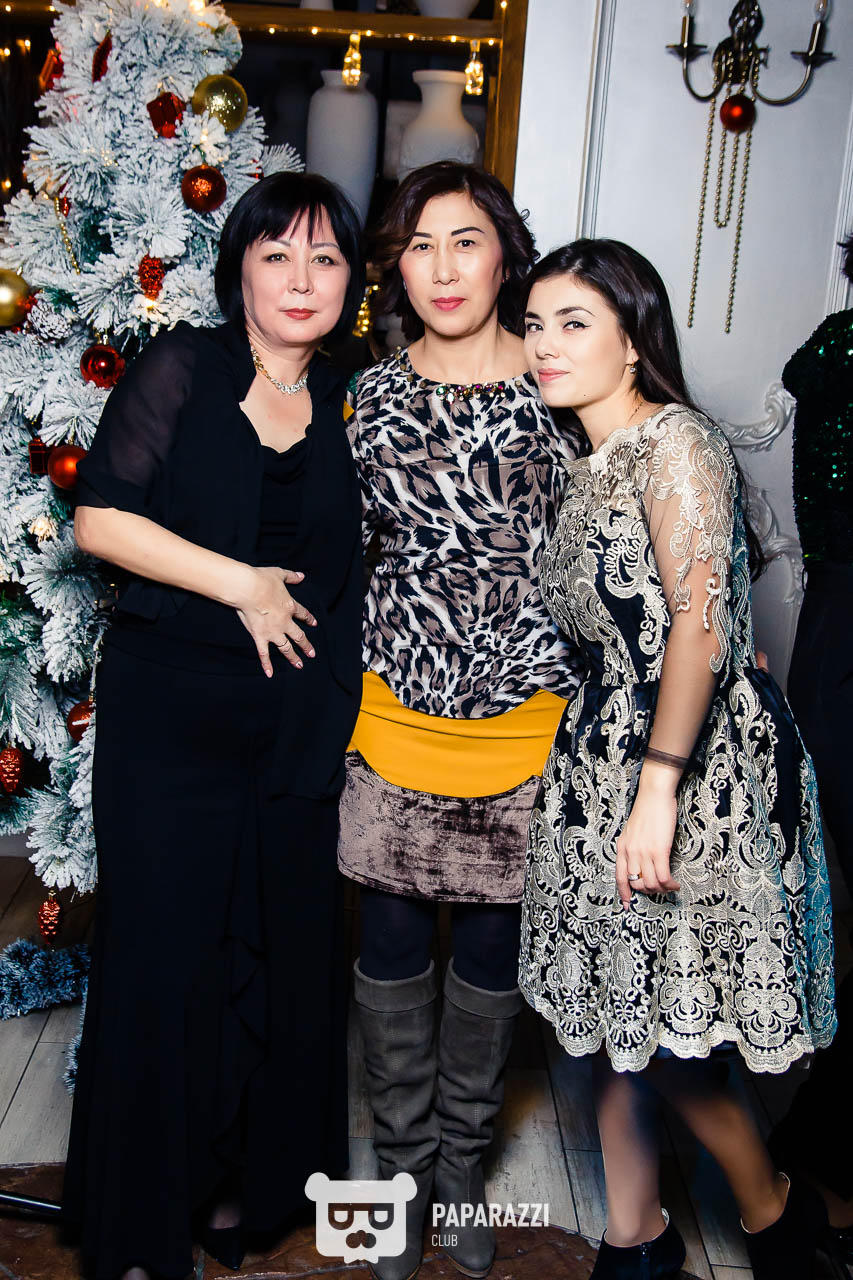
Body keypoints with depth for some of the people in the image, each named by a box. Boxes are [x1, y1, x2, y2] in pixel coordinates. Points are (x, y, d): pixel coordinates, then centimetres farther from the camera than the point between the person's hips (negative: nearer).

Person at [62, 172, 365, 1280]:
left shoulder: (347, 404, 9)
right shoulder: (182, 369, -1)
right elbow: (99, 520, -7)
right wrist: (241, 583, -10)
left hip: (300, 728, 4)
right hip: (170, 713, -3)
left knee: (282, 950, 11)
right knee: (165, 950, 4)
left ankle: (246, 1184, 33)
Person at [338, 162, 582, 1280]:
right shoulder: (371, 398, 3)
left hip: (524, 719, -1)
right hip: (395, 716, 1)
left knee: (492, 945, 12)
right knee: (393, 939, 11)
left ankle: (464, 1159, 36)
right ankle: (403, 1161, 34)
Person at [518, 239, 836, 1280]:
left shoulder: (673, 440, -11)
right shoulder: (587, 468, 14)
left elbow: (701, 624, -20)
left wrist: (656, 794, -22)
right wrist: (619, 784, 9)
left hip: (698, 767, -8)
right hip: (600, 761, 8)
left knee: (666, 1036, 0)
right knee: (611, 1019, 13)